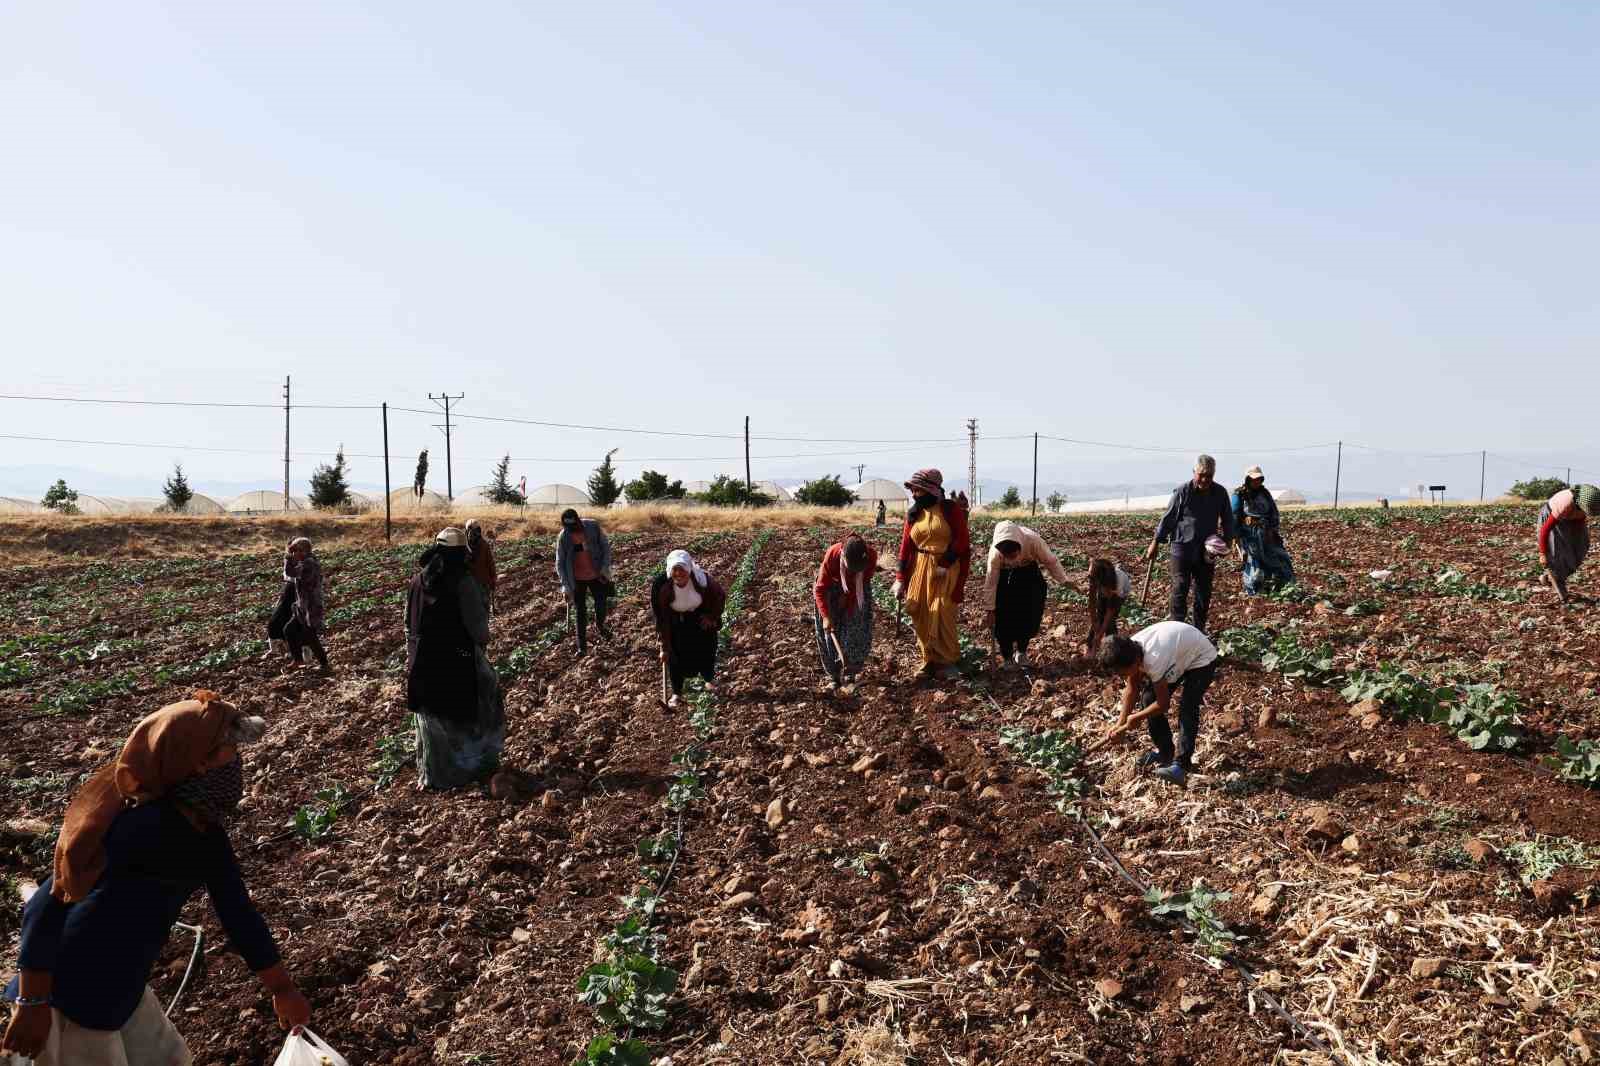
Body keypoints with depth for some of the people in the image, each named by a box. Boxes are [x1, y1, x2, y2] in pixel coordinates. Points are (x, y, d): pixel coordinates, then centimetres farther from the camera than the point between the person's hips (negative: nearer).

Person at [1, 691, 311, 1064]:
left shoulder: (205, 834, -1)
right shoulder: (137, 826, -28)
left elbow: (238, 912, 8)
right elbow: (47, 906, -26)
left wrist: (282, 989, 14)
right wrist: (32, 1004, -22)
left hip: (122, 990, 9)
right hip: (69, 1000, -9)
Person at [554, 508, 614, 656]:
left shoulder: (593, 527, -14)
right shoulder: (563, 537, -13)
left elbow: (605, 546, -3)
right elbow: (560, 563, -9)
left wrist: (605, 566, -13)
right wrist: (565, 585, -14)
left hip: (597, 576, 1)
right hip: (577, 580, -1)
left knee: (601, 605, 8)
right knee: (581, 612, 4)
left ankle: (600, 626, 41)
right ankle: (582, 645, 14)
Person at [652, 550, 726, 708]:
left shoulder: (702, 579, -30)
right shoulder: (662, 587, -30)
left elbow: (720, 596, -9)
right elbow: (662, 618, -22)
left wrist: (713, 616, -8)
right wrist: (665, 647, -20)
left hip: (701, 620, 1)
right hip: (676, 623, 0)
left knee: (706, 652, 11)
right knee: (675, 657, -2)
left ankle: (709, 681, 42)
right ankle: (676, 693, 19)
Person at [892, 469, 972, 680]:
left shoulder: (951, 509, -6)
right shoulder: (913, 513, 8)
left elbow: (962, 541, -10)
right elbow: (906, 546, 6)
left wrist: (945, 564, -16)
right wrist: (900, 578, 1)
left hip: (947, 569, -5)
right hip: (920, 569, 5)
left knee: (941, 617, -8)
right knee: (921, 618, 4)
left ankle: (947, 662, 5)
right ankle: (930, 662, 16)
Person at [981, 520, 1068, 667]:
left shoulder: (1033, 541, -37)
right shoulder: (995, 551, -35)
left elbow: (1051, 561, -18)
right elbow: (991, 582, -24)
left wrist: (1065, 582, -12)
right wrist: (989, 610, -19)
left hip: (1029, 573, 1)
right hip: (1005, 575, -1)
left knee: (1030, 614, -3)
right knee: (1004, 616, -7)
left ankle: (1021, 651, 18)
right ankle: (1007, 657, 10)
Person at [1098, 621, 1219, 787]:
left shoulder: (1154, 659, -41)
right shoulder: (1131, 651, -19)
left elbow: (1163, 704, -28)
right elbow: (1131, 689, -5)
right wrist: (1121, 722, -13)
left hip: (1201, 659, -8)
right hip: (1178, 656, 8)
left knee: (1187, 709, -23)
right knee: (1150, 698, 1)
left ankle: (1182, 764, -22)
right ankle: (1165, 751, 17)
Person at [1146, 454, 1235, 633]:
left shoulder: (1220, 493, 2)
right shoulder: (1182, 491, -8)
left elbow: (1227, 519, 14)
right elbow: (1168, 518, -2)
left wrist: (1228, 539, 1)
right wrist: (1155, 543, 0)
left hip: (1206, 551, 4)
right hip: (1182, 547, -3)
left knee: (1204, 592, 8)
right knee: (1180, 589, -10)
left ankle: (1199, 630, 18)